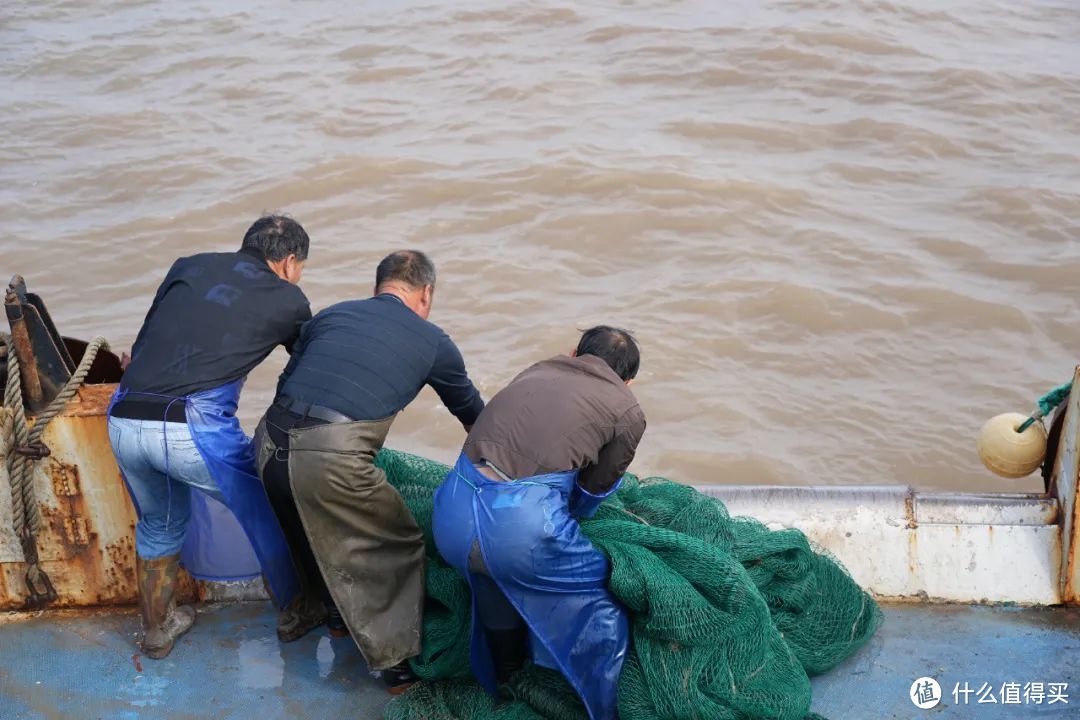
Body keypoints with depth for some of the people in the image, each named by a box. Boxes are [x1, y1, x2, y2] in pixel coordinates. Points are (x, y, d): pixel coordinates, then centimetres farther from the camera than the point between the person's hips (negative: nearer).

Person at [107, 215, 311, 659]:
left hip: (124, 422, 5)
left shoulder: (189, 266, 20)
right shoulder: (286, 298, 11)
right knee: (270, 518, 18)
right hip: (193, 427, -5)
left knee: (158, 526, 29)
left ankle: (156, 630, 43)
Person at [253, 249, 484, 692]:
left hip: (271, 441, 5)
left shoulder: (331, 315, 20)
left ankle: (314, 606, 51)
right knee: (400, 548, 15)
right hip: (330, 458, -5)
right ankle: (398, 660, 19)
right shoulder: (432, 341, 13)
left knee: (311, 522, 33)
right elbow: (471, 412, 28)